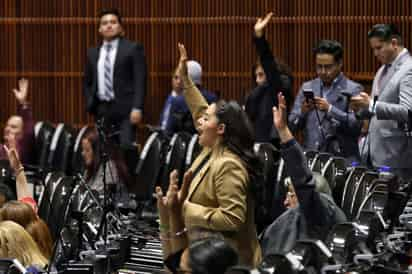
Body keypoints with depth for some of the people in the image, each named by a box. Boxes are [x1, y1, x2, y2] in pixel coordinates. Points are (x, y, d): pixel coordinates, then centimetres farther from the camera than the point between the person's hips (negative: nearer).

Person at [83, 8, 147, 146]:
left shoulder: (132, 48, 1)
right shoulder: (93, 53, 15)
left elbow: (140, 80, -5)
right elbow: (87, 83, 22)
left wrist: (137, 107, -14)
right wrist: (90, 105, 8)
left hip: (125, 109, -4)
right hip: (101, 109, 4)